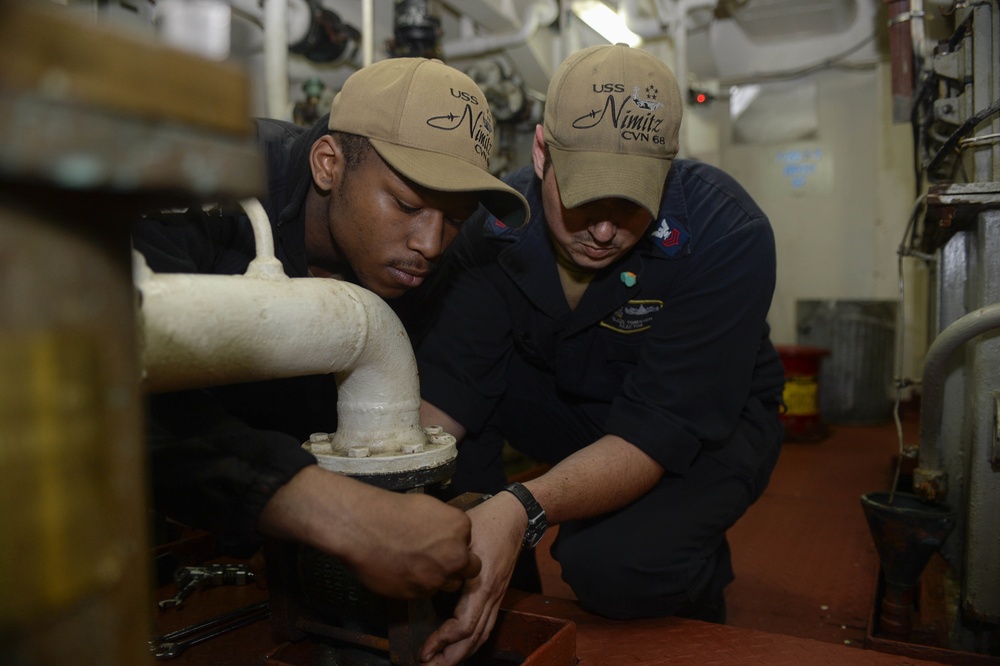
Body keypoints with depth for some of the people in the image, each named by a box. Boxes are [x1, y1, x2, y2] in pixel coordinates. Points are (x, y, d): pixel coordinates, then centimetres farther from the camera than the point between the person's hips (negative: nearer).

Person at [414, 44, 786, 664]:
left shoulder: (729, 234, -29)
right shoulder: (497, 223, -18)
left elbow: (660, 431, -33)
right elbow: (448, 382, -21)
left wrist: (523, 509, -50)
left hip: (710, 427, -3)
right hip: (566, 402, 4)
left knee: (612, 565, -33)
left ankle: (696, 606, 5)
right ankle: (498, 592, -1)